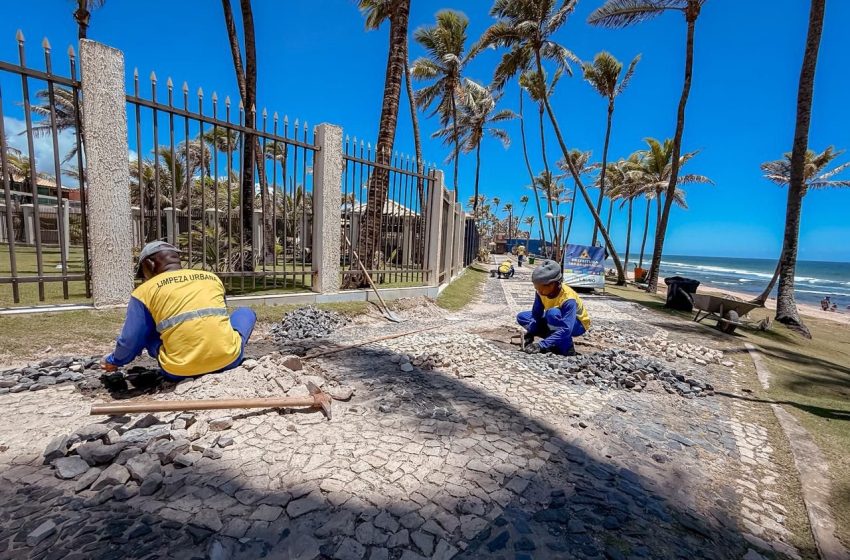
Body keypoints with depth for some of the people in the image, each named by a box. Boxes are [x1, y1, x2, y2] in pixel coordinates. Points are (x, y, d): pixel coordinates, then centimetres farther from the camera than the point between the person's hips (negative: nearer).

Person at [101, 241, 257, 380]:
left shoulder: (144, 291, 10)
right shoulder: (212, 277, 18)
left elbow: (130, 341, 13)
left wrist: (114, 361, 35)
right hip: (228, 358, 1)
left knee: (148, 333, 28)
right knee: (245, 312, 28)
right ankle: (232, 352, 10)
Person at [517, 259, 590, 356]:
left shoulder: (568, 299, -36)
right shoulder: (541, 292, -19)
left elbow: (566, 330, -41)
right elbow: (536, 315, -12)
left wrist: (542, 345, -46)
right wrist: (529, 334, -28)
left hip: (578, 324, -7)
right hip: (557, 322, 7)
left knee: (553, 313, -39)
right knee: (521, 317, -7)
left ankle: (567, 347, -18)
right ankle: (557, 341, -4)